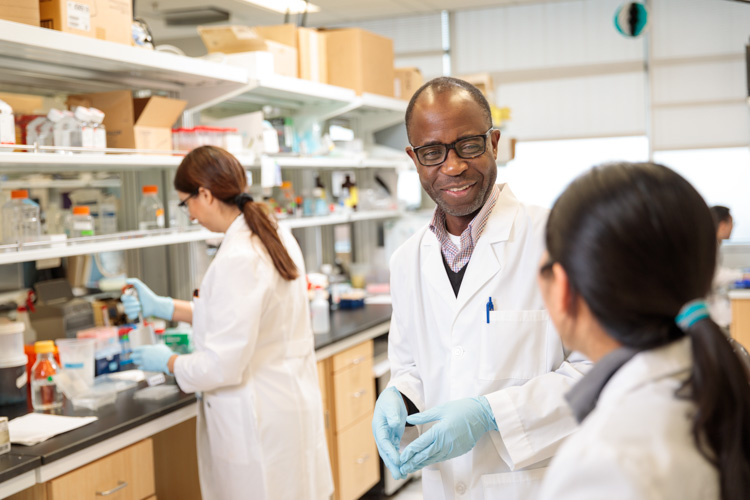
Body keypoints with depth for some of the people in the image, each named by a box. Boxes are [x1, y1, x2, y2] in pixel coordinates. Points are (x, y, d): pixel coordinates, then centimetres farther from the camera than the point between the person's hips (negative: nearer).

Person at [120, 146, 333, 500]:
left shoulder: (237, 260, -24)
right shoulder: (277, 237, 5)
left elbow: (222, 366, -23)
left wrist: (168, 362, -3)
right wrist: (161, 306, 19)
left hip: (261, 424, -9)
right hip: (289, 403, 9)